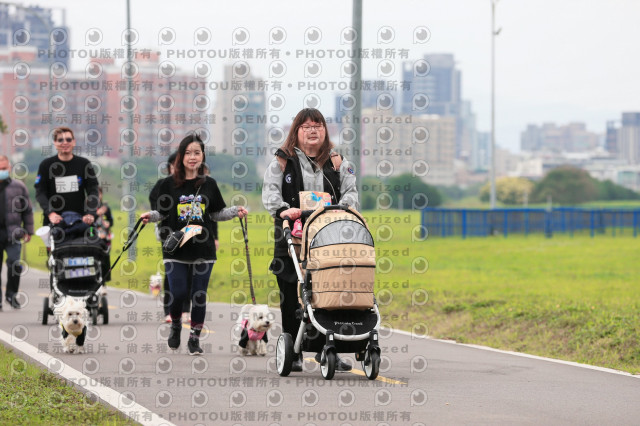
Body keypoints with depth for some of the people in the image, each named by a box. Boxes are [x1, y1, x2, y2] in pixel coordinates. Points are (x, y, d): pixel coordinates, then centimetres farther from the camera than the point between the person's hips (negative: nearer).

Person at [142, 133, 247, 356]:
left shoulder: (209, 184, 6)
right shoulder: (169, 184, 1)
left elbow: (217, 213, 14)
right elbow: (162, 213, 7)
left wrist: (236, 211, -1)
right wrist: (150, 216, -12)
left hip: (203, 248, 1)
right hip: (175, 247, -1)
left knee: (199, 295, 2)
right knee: (178, 293, -8)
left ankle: (195, 337, 15)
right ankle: (175, 325, 22)